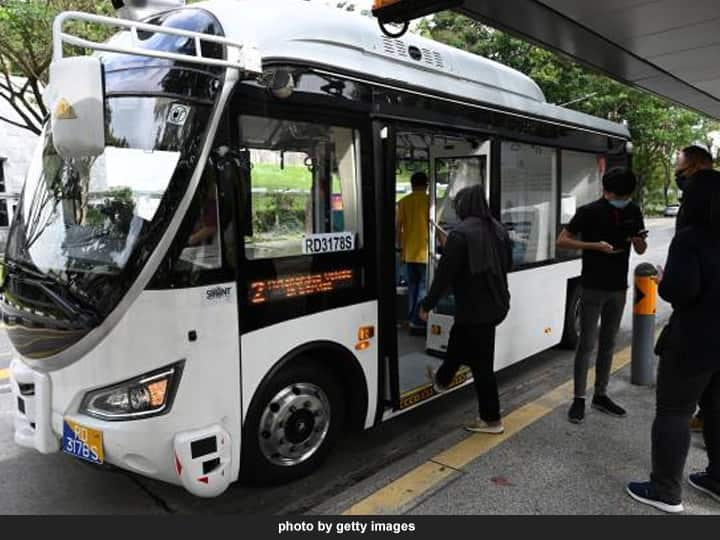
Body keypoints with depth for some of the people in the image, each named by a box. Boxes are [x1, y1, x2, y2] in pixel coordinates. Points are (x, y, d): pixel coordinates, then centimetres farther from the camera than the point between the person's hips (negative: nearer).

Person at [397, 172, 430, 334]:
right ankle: (417, 322, 1)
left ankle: (412, 320, 22)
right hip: (424, 252, -4)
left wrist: (401, 250, 12)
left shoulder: (404, 202, 5)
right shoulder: (429, 201, -6)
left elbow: (398, 227, 4)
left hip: (409, 252, 4)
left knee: (412, 287, 15)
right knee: (423, 288, 2)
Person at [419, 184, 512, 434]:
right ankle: (442, 379, 51)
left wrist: (427, 304, -7)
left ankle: (491, 419, 17)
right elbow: (507, 264, 17)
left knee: (481, 362, 4)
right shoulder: (498, 229, 6)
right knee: (458, 341, 29)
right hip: (496, 303, 9)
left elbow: (445, 274, -19)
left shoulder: (461, 233, -20)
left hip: (475, 307, -9)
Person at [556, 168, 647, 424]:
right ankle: (579, 399, 8)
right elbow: (561, 241, -12)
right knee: (587, 343, -2)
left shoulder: (633, 211, 4)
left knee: (608, 343, 12)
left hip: (618, 288, 5)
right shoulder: (589, 212, -11)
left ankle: (601, 395, 23)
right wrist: (595, 245, -22)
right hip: (593, 288, -5)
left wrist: (639, 240, -13)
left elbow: (640, 251, 11)